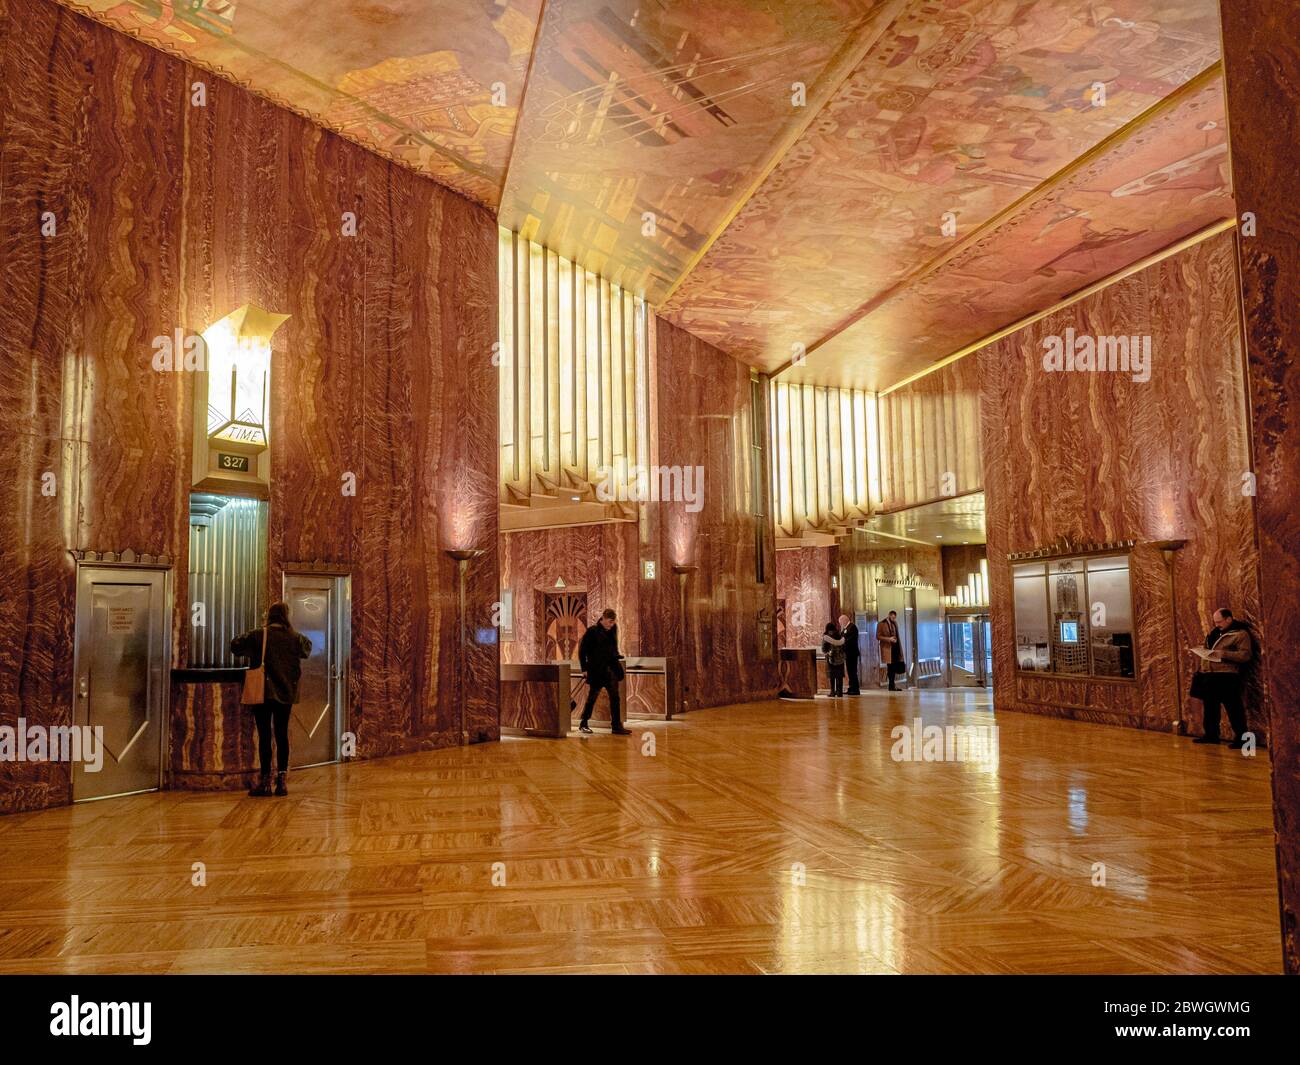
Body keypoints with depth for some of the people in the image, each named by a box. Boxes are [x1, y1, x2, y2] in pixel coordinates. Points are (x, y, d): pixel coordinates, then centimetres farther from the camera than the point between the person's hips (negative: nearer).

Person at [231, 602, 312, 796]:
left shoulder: (257, 636, -8)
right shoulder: (295, 638, 0)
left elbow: (235, 645, -3)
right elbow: (307, 648, 18)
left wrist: (250, 652, 15)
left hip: (262, 692, -2)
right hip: (285, 693, 3)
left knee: (264, 735, 1)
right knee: (282, 735, 9)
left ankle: (265, 781, 2)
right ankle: (281, 779, 8)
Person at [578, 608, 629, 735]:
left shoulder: (612, 631, 7)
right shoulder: (592, 631, -10)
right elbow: (582, 650, -7)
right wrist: (585, 668, -8)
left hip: (611, 669, 6)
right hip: (596, 670, -6)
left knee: (614, 697, 1)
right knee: (592, 696, 4)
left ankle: (616, 726, 5)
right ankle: (583, 724, 18)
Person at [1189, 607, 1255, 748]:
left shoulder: (1240, 634, -8)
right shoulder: (1216, 631, 17)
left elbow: (1246, 655, -17)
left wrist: (1223, 653, -25)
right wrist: (1197, 652, 7)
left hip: (1226, 676, -8)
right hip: (1208, 675, 9)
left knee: (1233, 708, -5)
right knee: (1210, 706, 15)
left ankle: (1242, 738, 1)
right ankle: (1211, 735, 25)